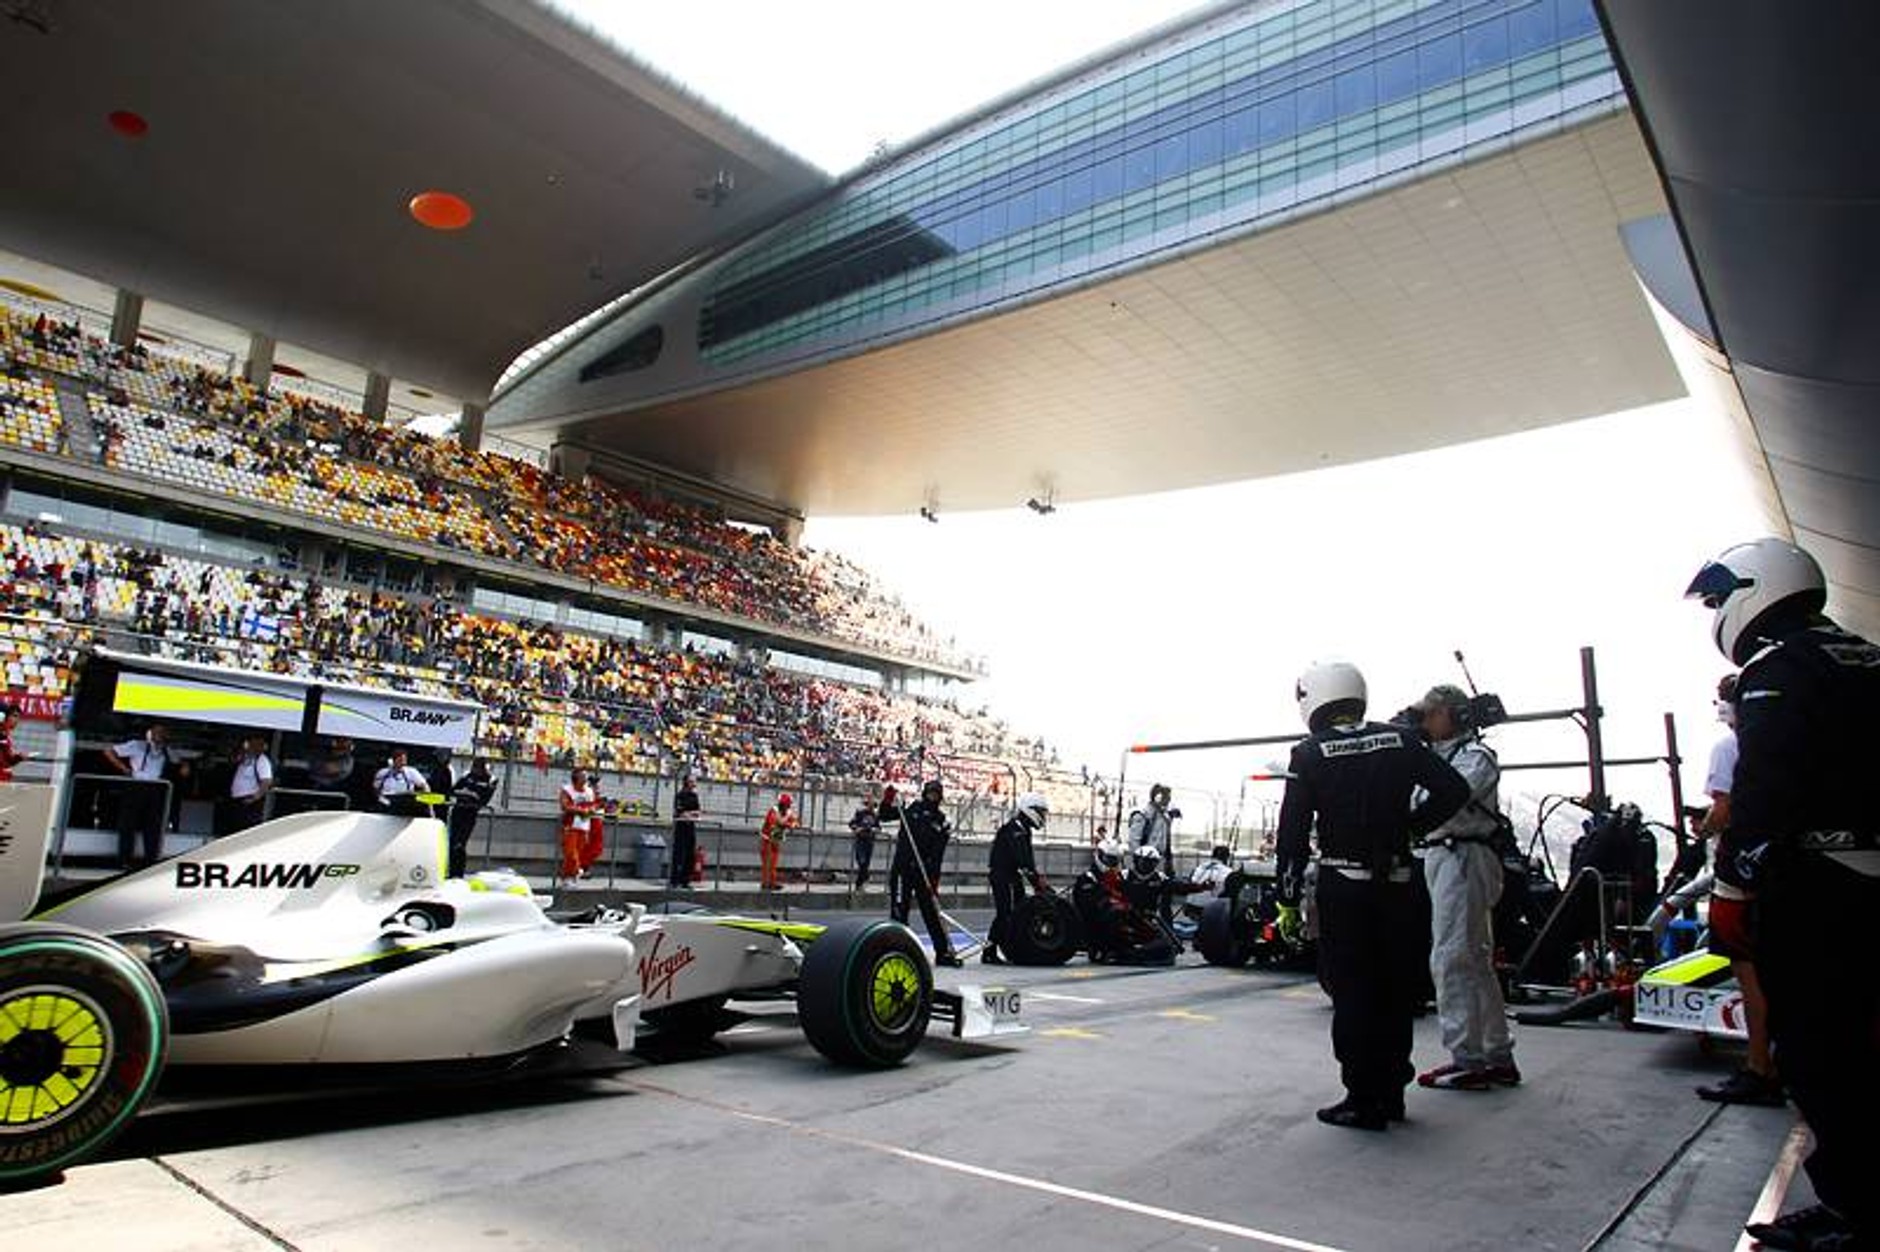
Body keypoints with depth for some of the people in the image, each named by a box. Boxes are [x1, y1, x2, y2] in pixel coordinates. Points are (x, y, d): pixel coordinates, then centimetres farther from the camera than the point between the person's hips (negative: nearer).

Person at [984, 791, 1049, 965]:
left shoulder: (1023, 830, 16)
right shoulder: (1014, 830, -17)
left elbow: (1028, 858, 16)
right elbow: (1022, 860, -25)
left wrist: (1037, 878, 5)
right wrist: (1036, 881, -27)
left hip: (1011, 876, 10)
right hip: (1002, 875, -10)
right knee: (1005, 913, -12)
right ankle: (989, 953, -10)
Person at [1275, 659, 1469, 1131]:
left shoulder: (1309, 755, -5)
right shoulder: (1401, 740, 3)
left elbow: (1293, 834, -7)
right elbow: (1454, 790, 1)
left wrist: (1288, 900, -3)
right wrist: (1412, 824, 12)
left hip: (1342, 888, -4)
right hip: (1397, 883, 4)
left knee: (1352, 993, 4)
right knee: (1395, 990, 14)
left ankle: (1364, 1101, 7)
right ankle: (1392, 1092, 25)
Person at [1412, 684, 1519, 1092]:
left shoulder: (1476, 755, -6)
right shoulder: (1436, 756, 22)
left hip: (1463, 856, -10)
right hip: (1440, 856, 10)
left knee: (1451, 959, -10)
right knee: (1475, 962, 14)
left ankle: (1467, 1060, -4)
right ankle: (1498, 1057, 24)